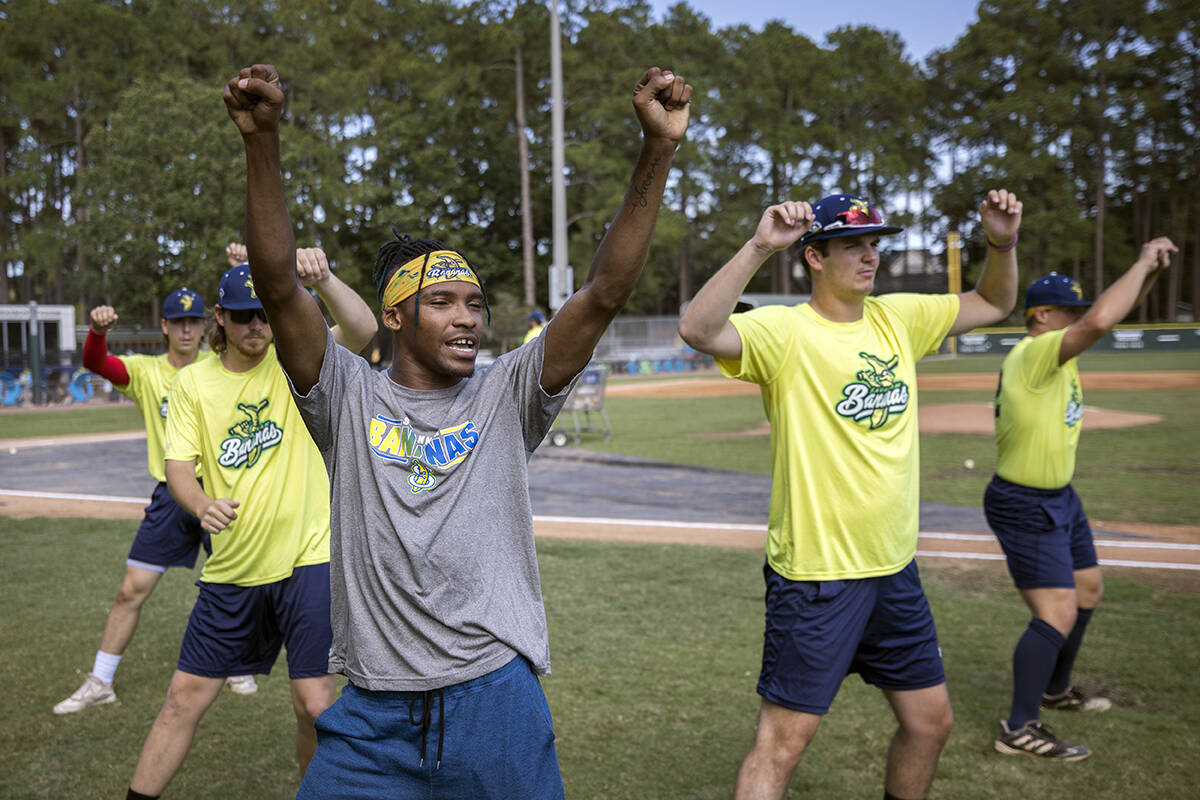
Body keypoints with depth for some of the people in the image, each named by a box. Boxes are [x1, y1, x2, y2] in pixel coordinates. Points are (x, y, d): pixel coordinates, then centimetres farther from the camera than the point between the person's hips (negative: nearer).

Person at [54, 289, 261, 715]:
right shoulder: (145, 371, -1)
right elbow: (95, 362, -16)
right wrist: (98, 329, -36)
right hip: (171, 495, 0)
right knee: (132, 589, 1)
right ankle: (99, 682, 15)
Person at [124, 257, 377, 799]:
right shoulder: (192, 382, 3)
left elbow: (363, 329, -20)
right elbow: (178, 465, -4)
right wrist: (203, 505, -25)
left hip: (307, 558, -2)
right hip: (231, 569, 3)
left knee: (314, 704, -3)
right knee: (185, 698, 9)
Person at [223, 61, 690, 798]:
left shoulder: (505, 398, 2)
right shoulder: (351, 398, 1)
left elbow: (605, 294, -8)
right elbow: (279, 287, -12)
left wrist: (659, 149, -17)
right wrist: (263, 141, -24)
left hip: (498, 702, 0)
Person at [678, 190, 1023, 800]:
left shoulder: (897, 318, 7)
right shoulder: (784, 331, -14)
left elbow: (992, 305, 20)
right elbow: (697, 330, -32)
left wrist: (1002, 243, 2)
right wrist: (759, 246, -38)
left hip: (895, 568, 7)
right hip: (815, 573, -7)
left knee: (930, 721, 19)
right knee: (784, 738, 0)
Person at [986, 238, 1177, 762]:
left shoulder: (1055, 351, 4)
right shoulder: (1034, 355, -25)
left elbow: (1109, 315, 14)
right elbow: (1101, 320, -39)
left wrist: (1150, 271, -3)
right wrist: (1142, 264, -25)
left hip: (1059, 498, 11)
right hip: (1024, 507, -11)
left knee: (1088, 591, 23)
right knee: (1058, 615, -12)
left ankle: (1055, 690, 42)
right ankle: (1020, 729, -2)